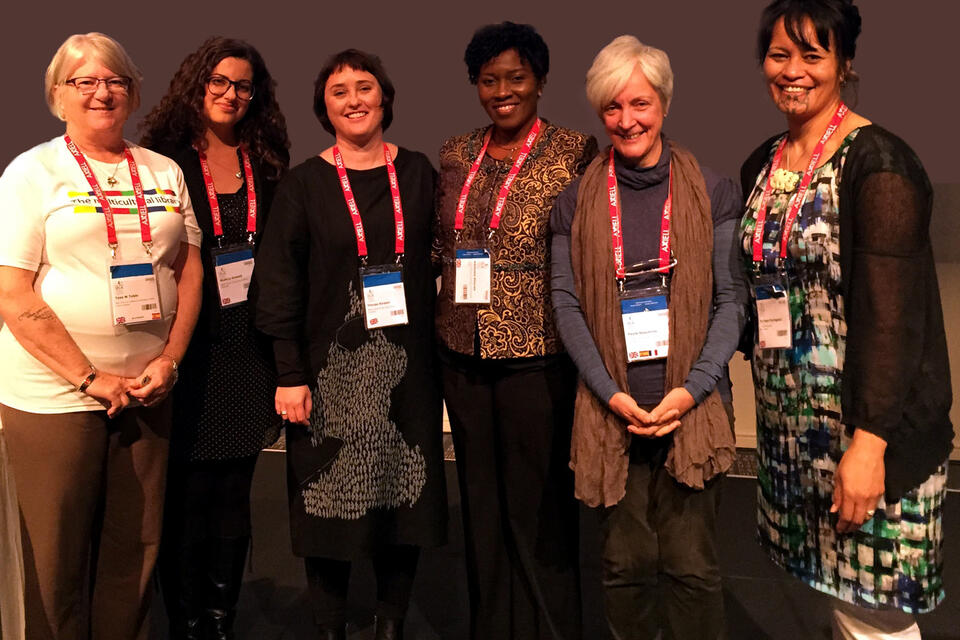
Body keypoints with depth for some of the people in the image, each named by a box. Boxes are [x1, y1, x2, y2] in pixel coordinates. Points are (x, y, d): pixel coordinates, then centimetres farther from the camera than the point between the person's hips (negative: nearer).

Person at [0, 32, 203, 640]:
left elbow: (190, 270, 10)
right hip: (53, 396, -3)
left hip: (147, 391, 4)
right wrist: (91, 379, -13)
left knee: (136, 550, 11)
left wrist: (169, 360, -4)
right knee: (57, 558, 7)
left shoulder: (164, 172, 10)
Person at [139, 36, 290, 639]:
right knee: (190, 493, 2)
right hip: (189, 345, -3)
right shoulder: (166, 158, -1)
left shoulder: (266, 162, 9)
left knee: (234, 492, 10)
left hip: (247, 345, 3)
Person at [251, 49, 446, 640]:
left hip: (407, 367, 2)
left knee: (405, 501, 7)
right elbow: (278, 286, -2)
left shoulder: (418, 173, 7)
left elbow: (439, 261, 11)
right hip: (332, 365, -2)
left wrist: (438, 348, 3)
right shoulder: (304, 185, 1)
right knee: (331, 503, 2)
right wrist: (290, 376, -8)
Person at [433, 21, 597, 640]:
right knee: (481, 499, 17)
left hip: (536, 354, -5)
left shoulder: (573, 151, -5)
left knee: (538, 506, 4)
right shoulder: (457, 153, 10)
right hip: (464, 354, 5)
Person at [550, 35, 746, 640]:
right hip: (613, 409, 1)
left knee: (692, 565, 2)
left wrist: (692, 389, -11)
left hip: (693, 407, -1)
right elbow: (567, 303, 3)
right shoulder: (577, 202, 6)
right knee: (626, 562, 8)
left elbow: (731, 298, 0)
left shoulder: (713, 193, 3)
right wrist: (611, 392, -8)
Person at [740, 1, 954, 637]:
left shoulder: (877, 161, -13)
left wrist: (869, 443, -22)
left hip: (868, 422, -6)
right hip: (792, 421, 7)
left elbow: (892, 313, -19)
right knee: (837, 589, 16)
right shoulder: (762, 166, 9)